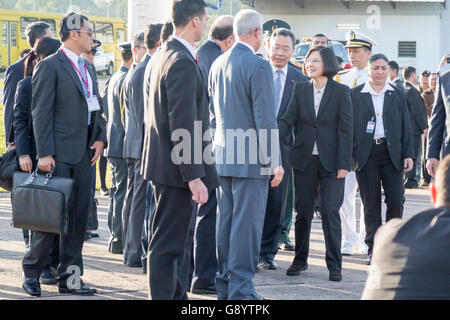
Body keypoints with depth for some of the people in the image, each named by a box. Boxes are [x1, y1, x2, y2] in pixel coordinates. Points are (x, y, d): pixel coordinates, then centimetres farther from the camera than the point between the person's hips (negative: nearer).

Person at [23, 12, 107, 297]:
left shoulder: (88, 69, 18)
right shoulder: (50, 67, -7)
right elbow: (41, 112, -11)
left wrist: (100, 137, 7)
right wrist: (44, 153, -16)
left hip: (83, 154, 7)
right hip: (59, 154, -7)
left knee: (79, 216, 6)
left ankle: (69, 278, 11)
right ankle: (32, 271, 12)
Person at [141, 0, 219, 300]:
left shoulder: (166, 54, 13)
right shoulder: (182, 62, -19)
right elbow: (183, 125, -23)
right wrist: (194, 177, -23)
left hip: (169, 164, 11)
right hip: (179, 168, -11)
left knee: (181, 242, 18)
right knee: (168, 244, -5)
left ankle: (178, 295, 25)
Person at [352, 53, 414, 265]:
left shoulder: (397, 95, 11)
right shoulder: (355, 95, 5)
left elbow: (405, 127, 11)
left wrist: (408, 154, 3)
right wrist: (349, 155, -3)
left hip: (391, 153, 1)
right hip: (366, 155, -1)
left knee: (396, 200, -7)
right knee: (371, 203, 1)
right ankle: (374, 249, 8)